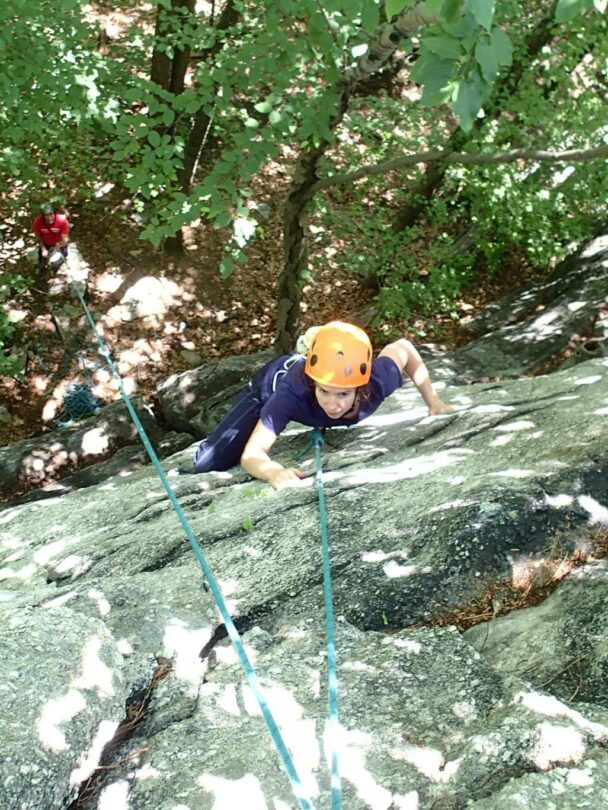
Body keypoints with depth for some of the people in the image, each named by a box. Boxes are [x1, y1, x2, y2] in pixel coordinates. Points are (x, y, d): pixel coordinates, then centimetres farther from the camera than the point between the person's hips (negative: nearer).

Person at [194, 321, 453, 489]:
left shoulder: (377, 381, -42)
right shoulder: (292, 392, -49)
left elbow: (402, 347, -19)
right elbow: (252, 454, -46)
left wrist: (433, 402, -13)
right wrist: (275, 472, -69)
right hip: (272, 381, -3)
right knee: (209, 462, -12)